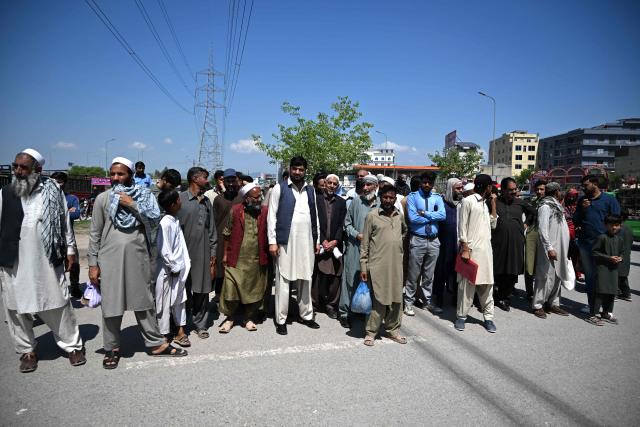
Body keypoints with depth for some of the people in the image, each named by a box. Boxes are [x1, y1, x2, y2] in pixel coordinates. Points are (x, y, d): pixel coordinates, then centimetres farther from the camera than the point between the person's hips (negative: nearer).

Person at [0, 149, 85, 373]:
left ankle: (73, 346, 22)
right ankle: (27, 351, 29)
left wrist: (70, 249, 6)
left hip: (47, 261, -1)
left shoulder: (53, 192, 0)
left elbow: (65, 222, 6)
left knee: (58, 306, 7)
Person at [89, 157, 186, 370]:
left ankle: (156, 342, 22)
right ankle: (112, 349, 23)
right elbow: (95, 233, 5)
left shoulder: (143, 195, 5)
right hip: (110, 258, 0)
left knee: (144, 302, 11)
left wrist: (133, 205, -14)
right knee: (111, 304, 7)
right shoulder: (103, 198, 4)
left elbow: (154, 221, -6)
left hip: (138, 257, 1)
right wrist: (93, 263, 1)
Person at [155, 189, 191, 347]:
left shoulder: (175, 220, 7)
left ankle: (180, 332, 23)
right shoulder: (165, 223, -19)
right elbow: (164, 250, -21)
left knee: (179, 300, 13)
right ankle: (164, 335, 19)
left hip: (178, 268, 8)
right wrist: (173, 268, -14)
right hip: (168, 270, -8)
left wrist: (182, 266, 8)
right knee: (165, 302, 5)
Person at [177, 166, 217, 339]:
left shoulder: (206, 202, 13)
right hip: (185, 251, -4)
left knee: (202, 290, 8)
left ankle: (200, 324, 19)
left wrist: (213, 252, 9)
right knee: (183, 289, 4)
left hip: (203, 252, 4)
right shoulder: (180, 199, -4)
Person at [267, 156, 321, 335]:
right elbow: (272, 215, -2)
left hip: (306, 241, 4)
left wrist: (317, 240, 11)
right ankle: (281, 319, 10)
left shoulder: (310, 190, 13)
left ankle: (306, 315, 24)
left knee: (305, 279, 11)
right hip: (286, 241, -4)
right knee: (283, 280, 1)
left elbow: (315, 216, 15)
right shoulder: (280, 188, 1)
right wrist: (272, 241, -8)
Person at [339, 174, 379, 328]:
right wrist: (356, 235, -8)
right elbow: (347, 222, 5)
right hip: (355, 247, -1)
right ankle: (344, 312, 11)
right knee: (350, 279, 2)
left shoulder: (381, 204, 3)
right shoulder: (356, 201, 1)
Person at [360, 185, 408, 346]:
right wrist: (363, 266, -6)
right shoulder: (372, 216, -4)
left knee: (396, 298, 10)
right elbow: (365, 243, -3)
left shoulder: (399, 216, 9)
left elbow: (405, 231, 32)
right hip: (377, 265, -4)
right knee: (378, 299, -1)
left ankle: (393, 329, 26)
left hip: (396, 264, 5)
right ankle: (371, 331, 13)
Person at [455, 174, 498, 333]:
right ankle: (461, 316, 8)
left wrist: (493, 203, 12)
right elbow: (462, 227, -9)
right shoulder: (468, 201, -5)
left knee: (486, 284, 7)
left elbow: (493, 223, 17)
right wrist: (465, 248, -15)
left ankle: (488, 317, 14)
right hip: (471, 249, -7)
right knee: (467, 283, -2)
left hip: (486, 249, 7)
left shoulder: (484, 203, 18)